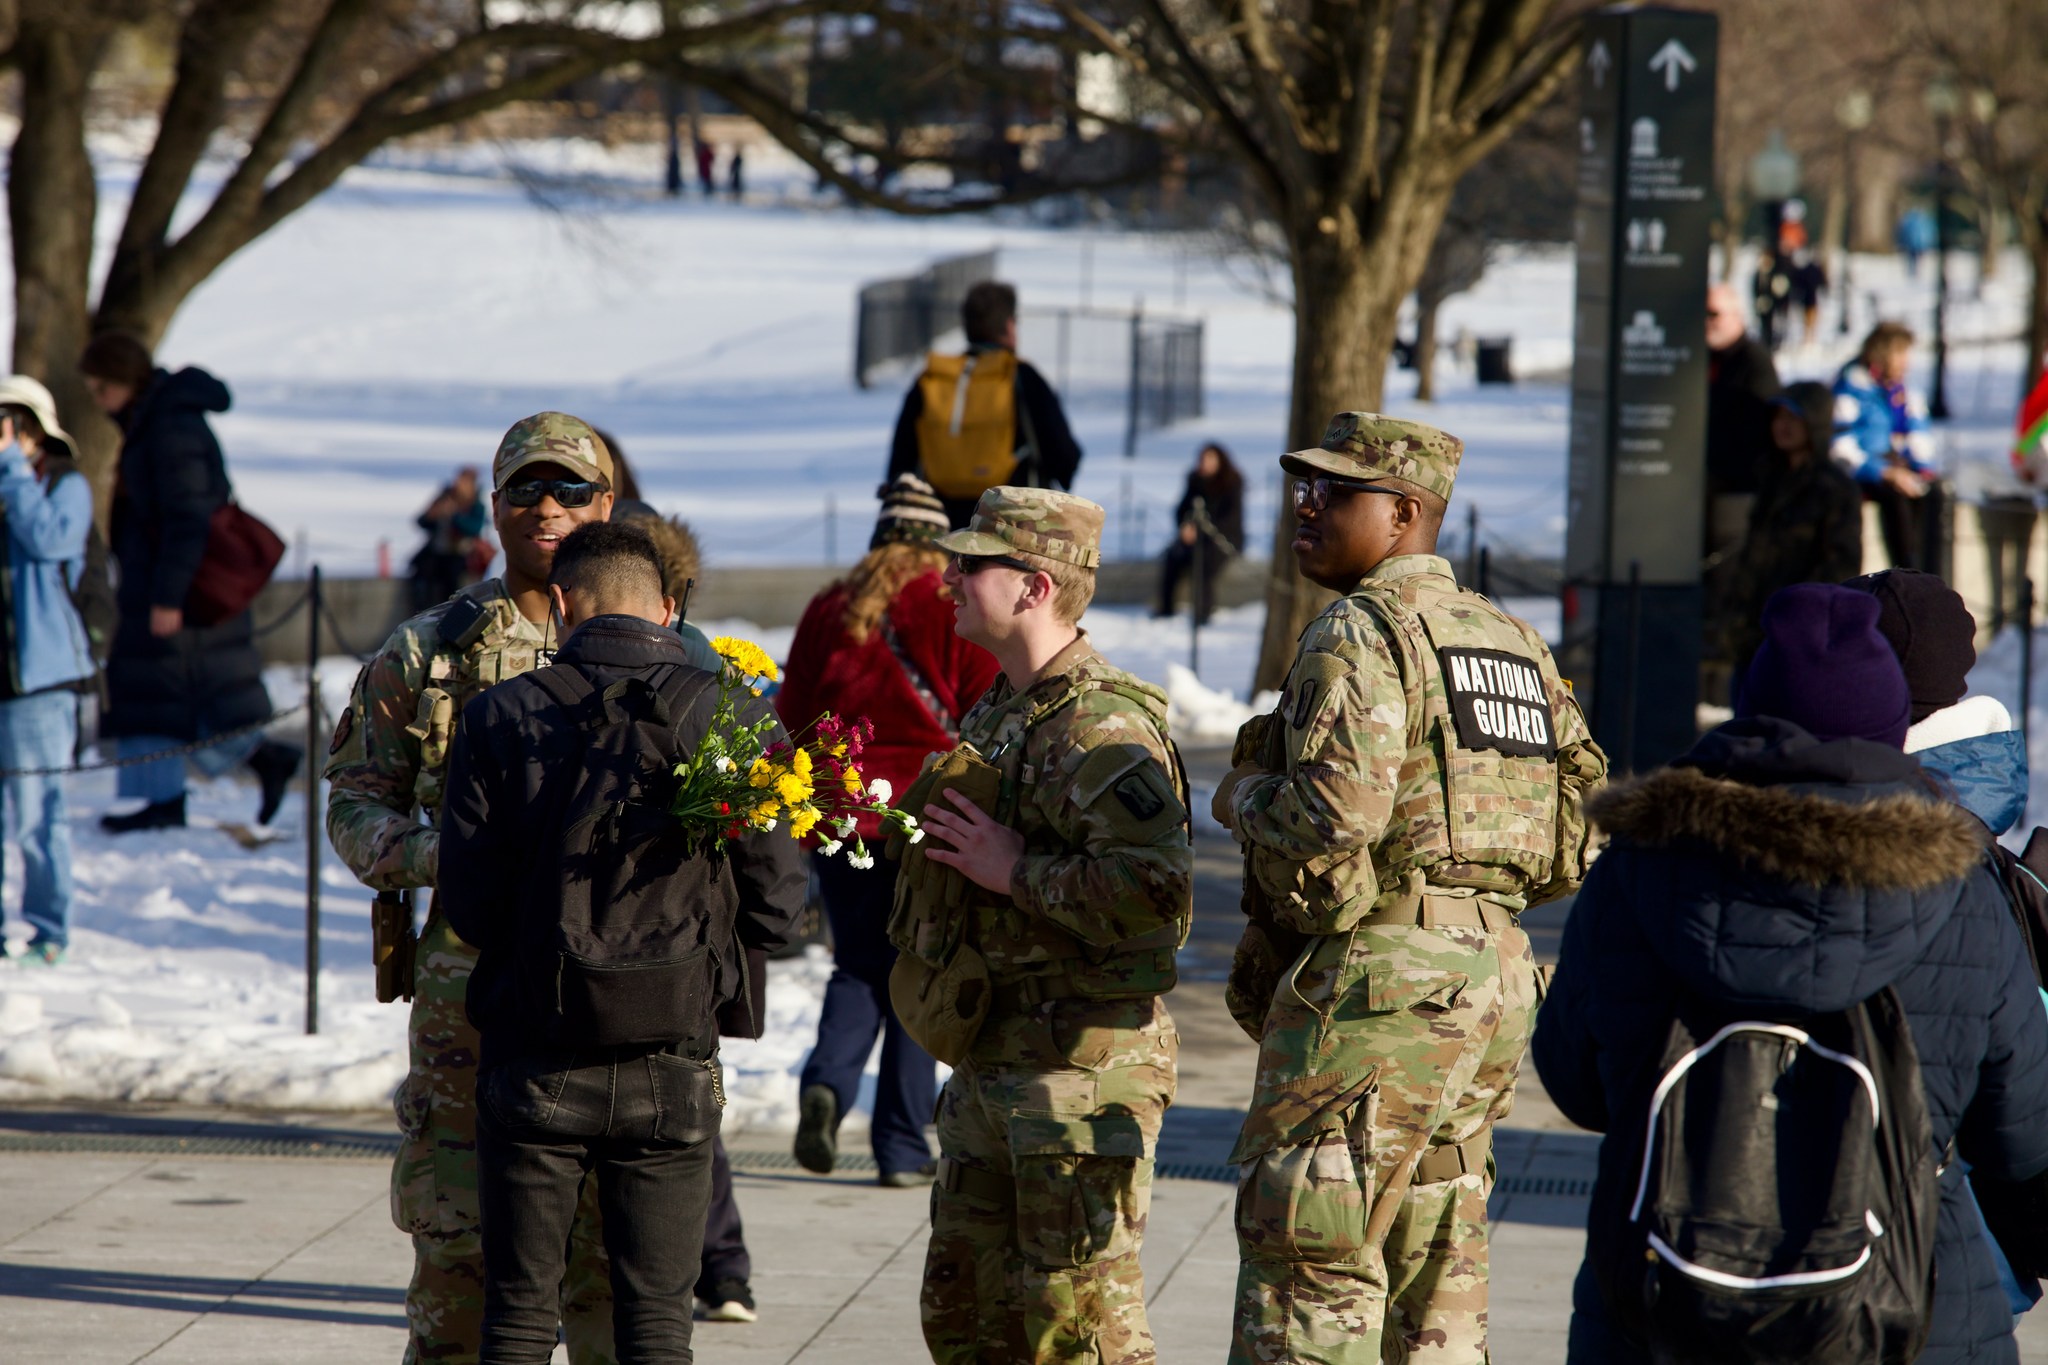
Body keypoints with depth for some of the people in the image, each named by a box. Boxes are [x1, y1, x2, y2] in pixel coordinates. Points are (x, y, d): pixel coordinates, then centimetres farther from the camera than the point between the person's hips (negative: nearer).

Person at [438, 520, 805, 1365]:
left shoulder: (500, 718, -4)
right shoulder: (729, 718, -4)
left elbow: (468, 903, -6)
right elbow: (776, 907, -3)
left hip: (534, 1064, 0)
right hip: (670, 1068, 0)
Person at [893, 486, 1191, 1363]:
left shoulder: (1099, 727, -18)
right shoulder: (997, 714, 15)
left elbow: (1154, 891, -30)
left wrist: (1014, 870, -22)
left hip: (1080, 1062, -10)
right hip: (990, 1066, 10)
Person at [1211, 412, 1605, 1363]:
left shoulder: (1359, 635, -10)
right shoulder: (1512, 642, 17)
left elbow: (1328, 827, -22)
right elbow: (1573, 847, 16)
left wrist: (1245, 797, -3)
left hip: (1374, 984, -9)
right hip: (1494, 977, 9)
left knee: (1312, 1281, -6)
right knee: (1434, 1278, 13)